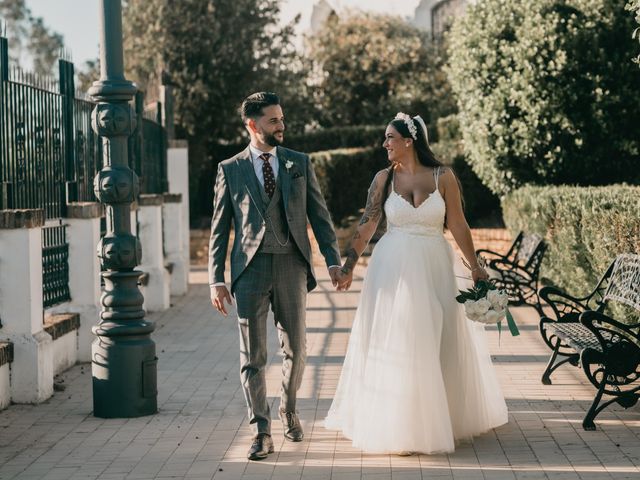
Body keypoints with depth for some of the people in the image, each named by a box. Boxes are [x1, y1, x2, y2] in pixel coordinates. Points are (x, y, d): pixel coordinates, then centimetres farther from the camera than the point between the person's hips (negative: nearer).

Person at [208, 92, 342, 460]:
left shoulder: (300, 164, 8)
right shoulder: (230, 170, 4)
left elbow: (319, 215, 7)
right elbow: (220, 229, 5)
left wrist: (333, 260, -3)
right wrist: (217, 279, -2)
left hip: (292, 265, 1)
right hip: (251, 268, -1)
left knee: (295, 349, 10)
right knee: (253, 355, -1)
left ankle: (289, 411, 35)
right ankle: (262, 433, 4)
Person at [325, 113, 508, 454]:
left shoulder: (443, 177, -2)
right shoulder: (384, 179, 1)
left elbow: (458, 226, 0)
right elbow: (366, 226, 1)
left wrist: (475, 267, 0)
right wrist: (349, 265, -5)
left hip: (433, 268, 0)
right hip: (393, 269, 0)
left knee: (436, 342, 6)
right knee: (392, 341, 2)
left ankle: (439, 417, 23)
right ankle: (394, 422, 13)